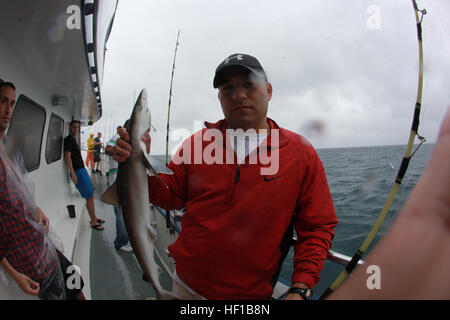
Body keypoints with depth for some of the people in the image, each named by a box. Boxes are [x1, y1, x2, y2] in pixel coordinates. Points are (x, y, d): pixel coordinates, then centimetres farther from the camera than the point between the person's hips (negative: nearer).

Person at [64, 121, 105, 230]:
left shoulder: (73, 139, 18)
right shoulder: (68, 140, -11)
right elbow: (68, 157, -19)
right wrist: (73, 174, -25)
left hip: (82, 170, 10)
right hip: (77, 172, -10)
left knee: (91, 195, 15)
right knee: (89, 197, -5)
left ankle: (94, 218, 26)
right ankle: (93, 222, 4)